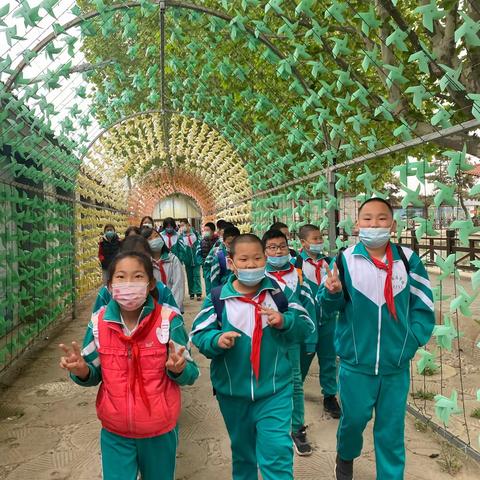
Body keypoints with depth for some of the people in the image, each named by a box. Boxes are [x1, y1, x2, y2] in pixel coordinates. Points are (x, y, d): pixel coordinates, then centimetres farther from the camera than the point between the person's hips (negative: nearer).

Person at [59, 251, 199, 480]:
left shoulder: (168, 320, -17)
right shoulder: (99, 322, -9)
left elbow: (190, 374, -11)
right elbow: (95, 375, 3)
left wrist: (178, 368, -32)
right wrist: (81, 370, -19)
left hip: (160, 431, -1)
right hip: (114, 433, 1)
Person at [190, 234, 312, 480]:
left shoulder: (279, 292, -5)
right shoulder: (217, 298, -8)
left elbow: (304, 326, -1)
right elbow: (198, 335, -7)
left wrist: (285, 321, -21)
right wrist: (217, 340, -27)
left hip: (274, 390, -1)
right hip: (232, 390, 1)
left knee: (277, 452, -3)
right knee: (242, 451, 23)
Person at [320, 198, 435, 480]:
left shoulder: (408, 259, -5)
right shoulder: (345, 260, -8)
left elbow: (424, 305, 2)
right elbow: (330, 305, -4)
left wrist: (413, 340, -6)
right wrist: (332, 292, -26)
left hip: (396, 364, 1)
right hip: (356, 362, 0)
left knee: (391, 428, 13)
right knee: (354, 418, 15)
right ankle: (345, 457, 47)